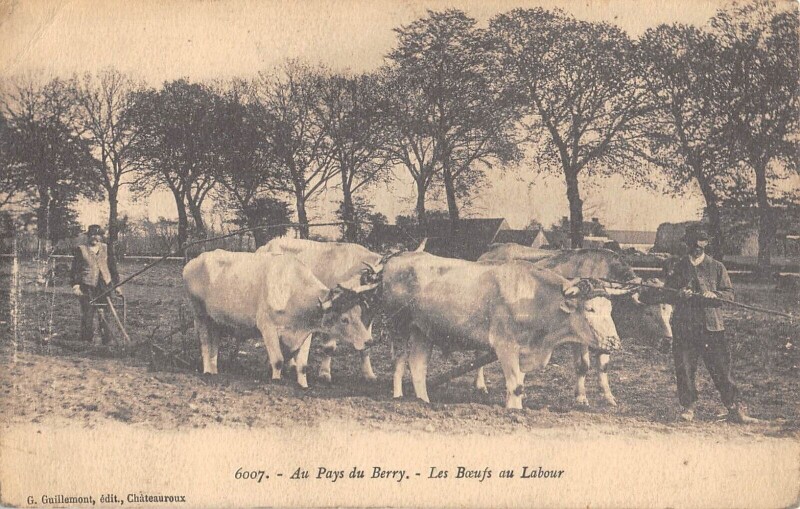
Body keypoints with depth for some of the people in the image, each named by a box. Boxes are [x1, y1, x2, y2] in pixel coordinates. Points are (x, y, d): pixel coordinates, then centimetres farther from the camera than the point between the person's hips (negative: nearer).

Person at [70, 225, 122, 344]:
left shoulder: (106, 249, 14)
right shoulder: (81, 250, 6)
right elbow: (75, 269, 3)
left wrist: (116, 285, 12)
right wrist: (75, 285, -7)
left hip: (103, 285, 1)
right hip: (87, 286, -1)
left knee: (103, 312, -6)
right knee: (87, 314, -2)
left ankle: (107, 340, -2)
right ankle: (86, 340, 7)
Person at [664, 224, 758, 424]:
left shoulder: (717, 267, 10)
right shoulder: (678, 268, 13)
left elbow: (729, 294, 5)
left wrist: (713, 295, -14)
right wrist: (679, 293, -12)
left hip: (711, 325, -1)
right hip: (683, 326, 1)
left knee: (721, 368, -4)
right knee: (684, 368, 0)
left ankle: (735, 410, 0)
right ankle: (688, 407, 13)